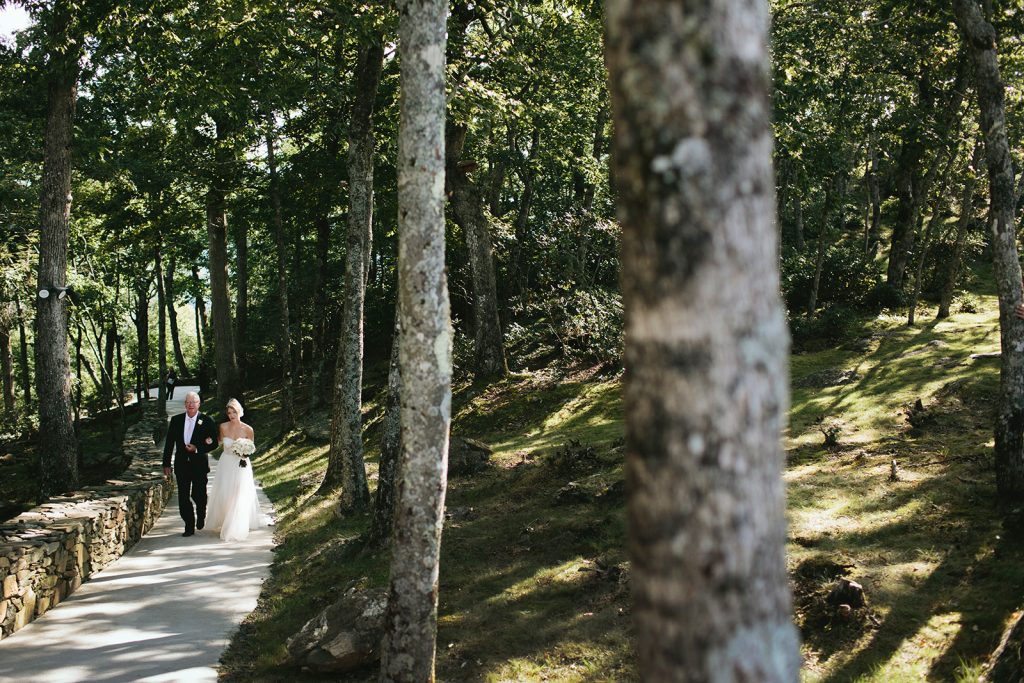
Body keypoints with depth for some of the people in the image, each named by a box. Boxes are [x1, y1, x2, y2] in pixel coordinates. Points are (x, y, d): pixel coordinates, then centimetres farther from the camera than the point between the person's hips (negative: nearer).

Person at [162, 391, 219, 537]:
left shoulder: (207, 421, -4)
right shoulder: (176, 420, 4)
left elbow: (214, 443, -3)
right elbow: (169, 443, 8)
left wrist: (197, 448, -16)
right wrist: (166, 464, 5)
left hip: (199, 464, -2)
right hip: (181, 464, 2)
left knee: (198, 495, 1)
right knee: (183, 497, 0)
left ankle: (201, 514, 33)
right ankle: (189, 526, 11)